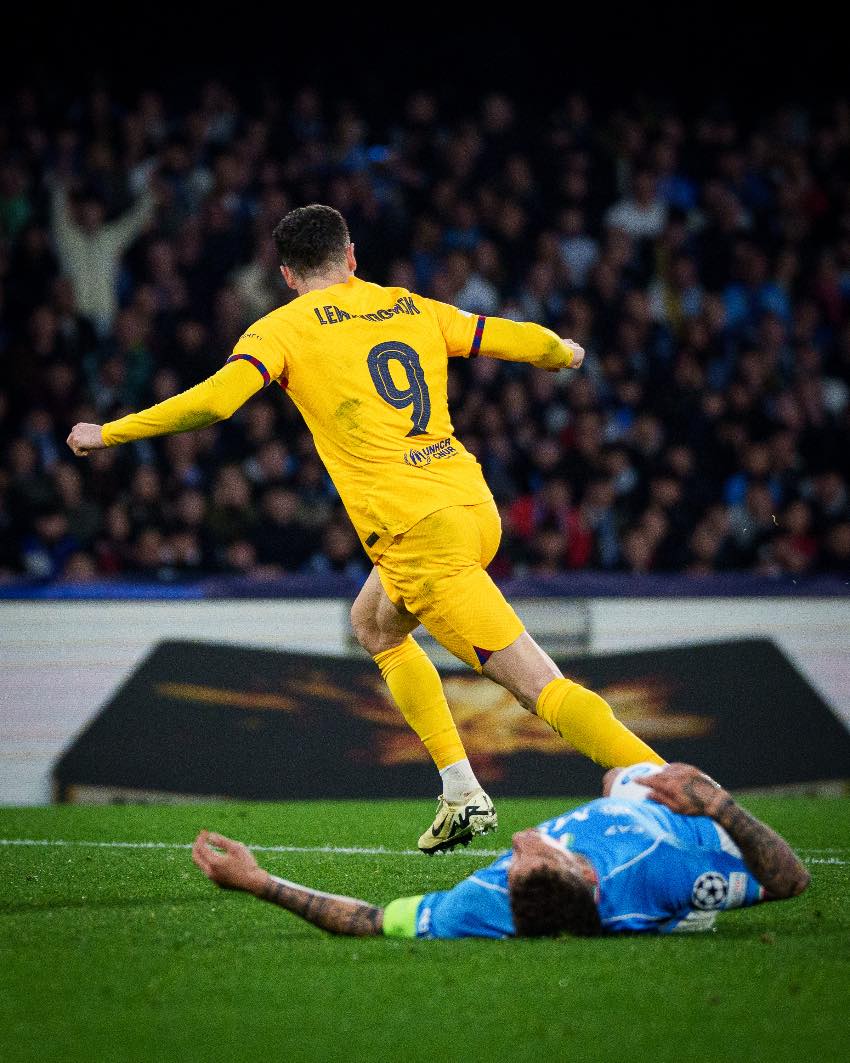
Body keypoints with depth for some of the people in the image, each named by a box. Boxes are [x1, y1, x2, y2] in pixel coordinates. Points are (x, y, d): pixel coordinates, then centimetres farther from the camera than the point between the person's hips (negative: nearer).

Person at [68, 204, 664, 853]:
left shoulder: (281, 330, 3)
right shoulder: (412, 309, 17)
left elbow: (214, 401, -11)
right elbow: (531, 342, 19)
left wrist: (108, 434, 1)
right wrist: (567, 353, 43)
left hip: (417, 531, -6)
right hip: (476, 506, 6)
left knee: (541, 687, -10)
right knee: (374, 624, 30)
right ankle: (461, 795, 23)